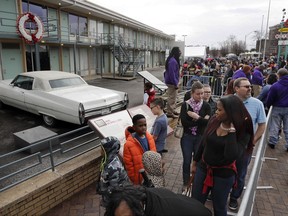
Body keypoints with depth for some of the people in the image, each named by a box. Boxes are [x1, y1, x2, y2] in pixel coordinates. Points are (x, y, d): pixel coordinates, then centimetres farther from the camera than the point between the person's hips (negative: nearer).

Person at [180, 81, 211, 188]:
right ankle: (186, 183, 30)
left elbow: (208, 122, -14)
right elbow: (184, 122, -18)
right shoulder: (185, 105, -7)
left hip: (200, 137, 1)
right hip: (187, 137, -1)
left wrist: (196, 117, -19)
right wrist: (201, 121, -16)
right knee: (187, 161, 10)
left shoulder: (206, 105, -3)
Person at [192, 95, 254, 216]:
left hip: (224, 174, -3)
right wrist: (195, 163, 11)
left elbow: (231, 156, -32)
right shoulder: (213, 121, -8)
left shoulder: (243, 132, -18)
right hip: (203, 168, 3)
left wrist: (232, 131, -30)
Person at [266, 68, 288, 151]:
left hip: (277, 108, -3)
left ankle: (272, 142, 14)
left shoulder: (275, 86, -14)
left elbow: (269, 99, -8)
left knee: (275, 126, 9)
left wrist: (268, 106, 8)